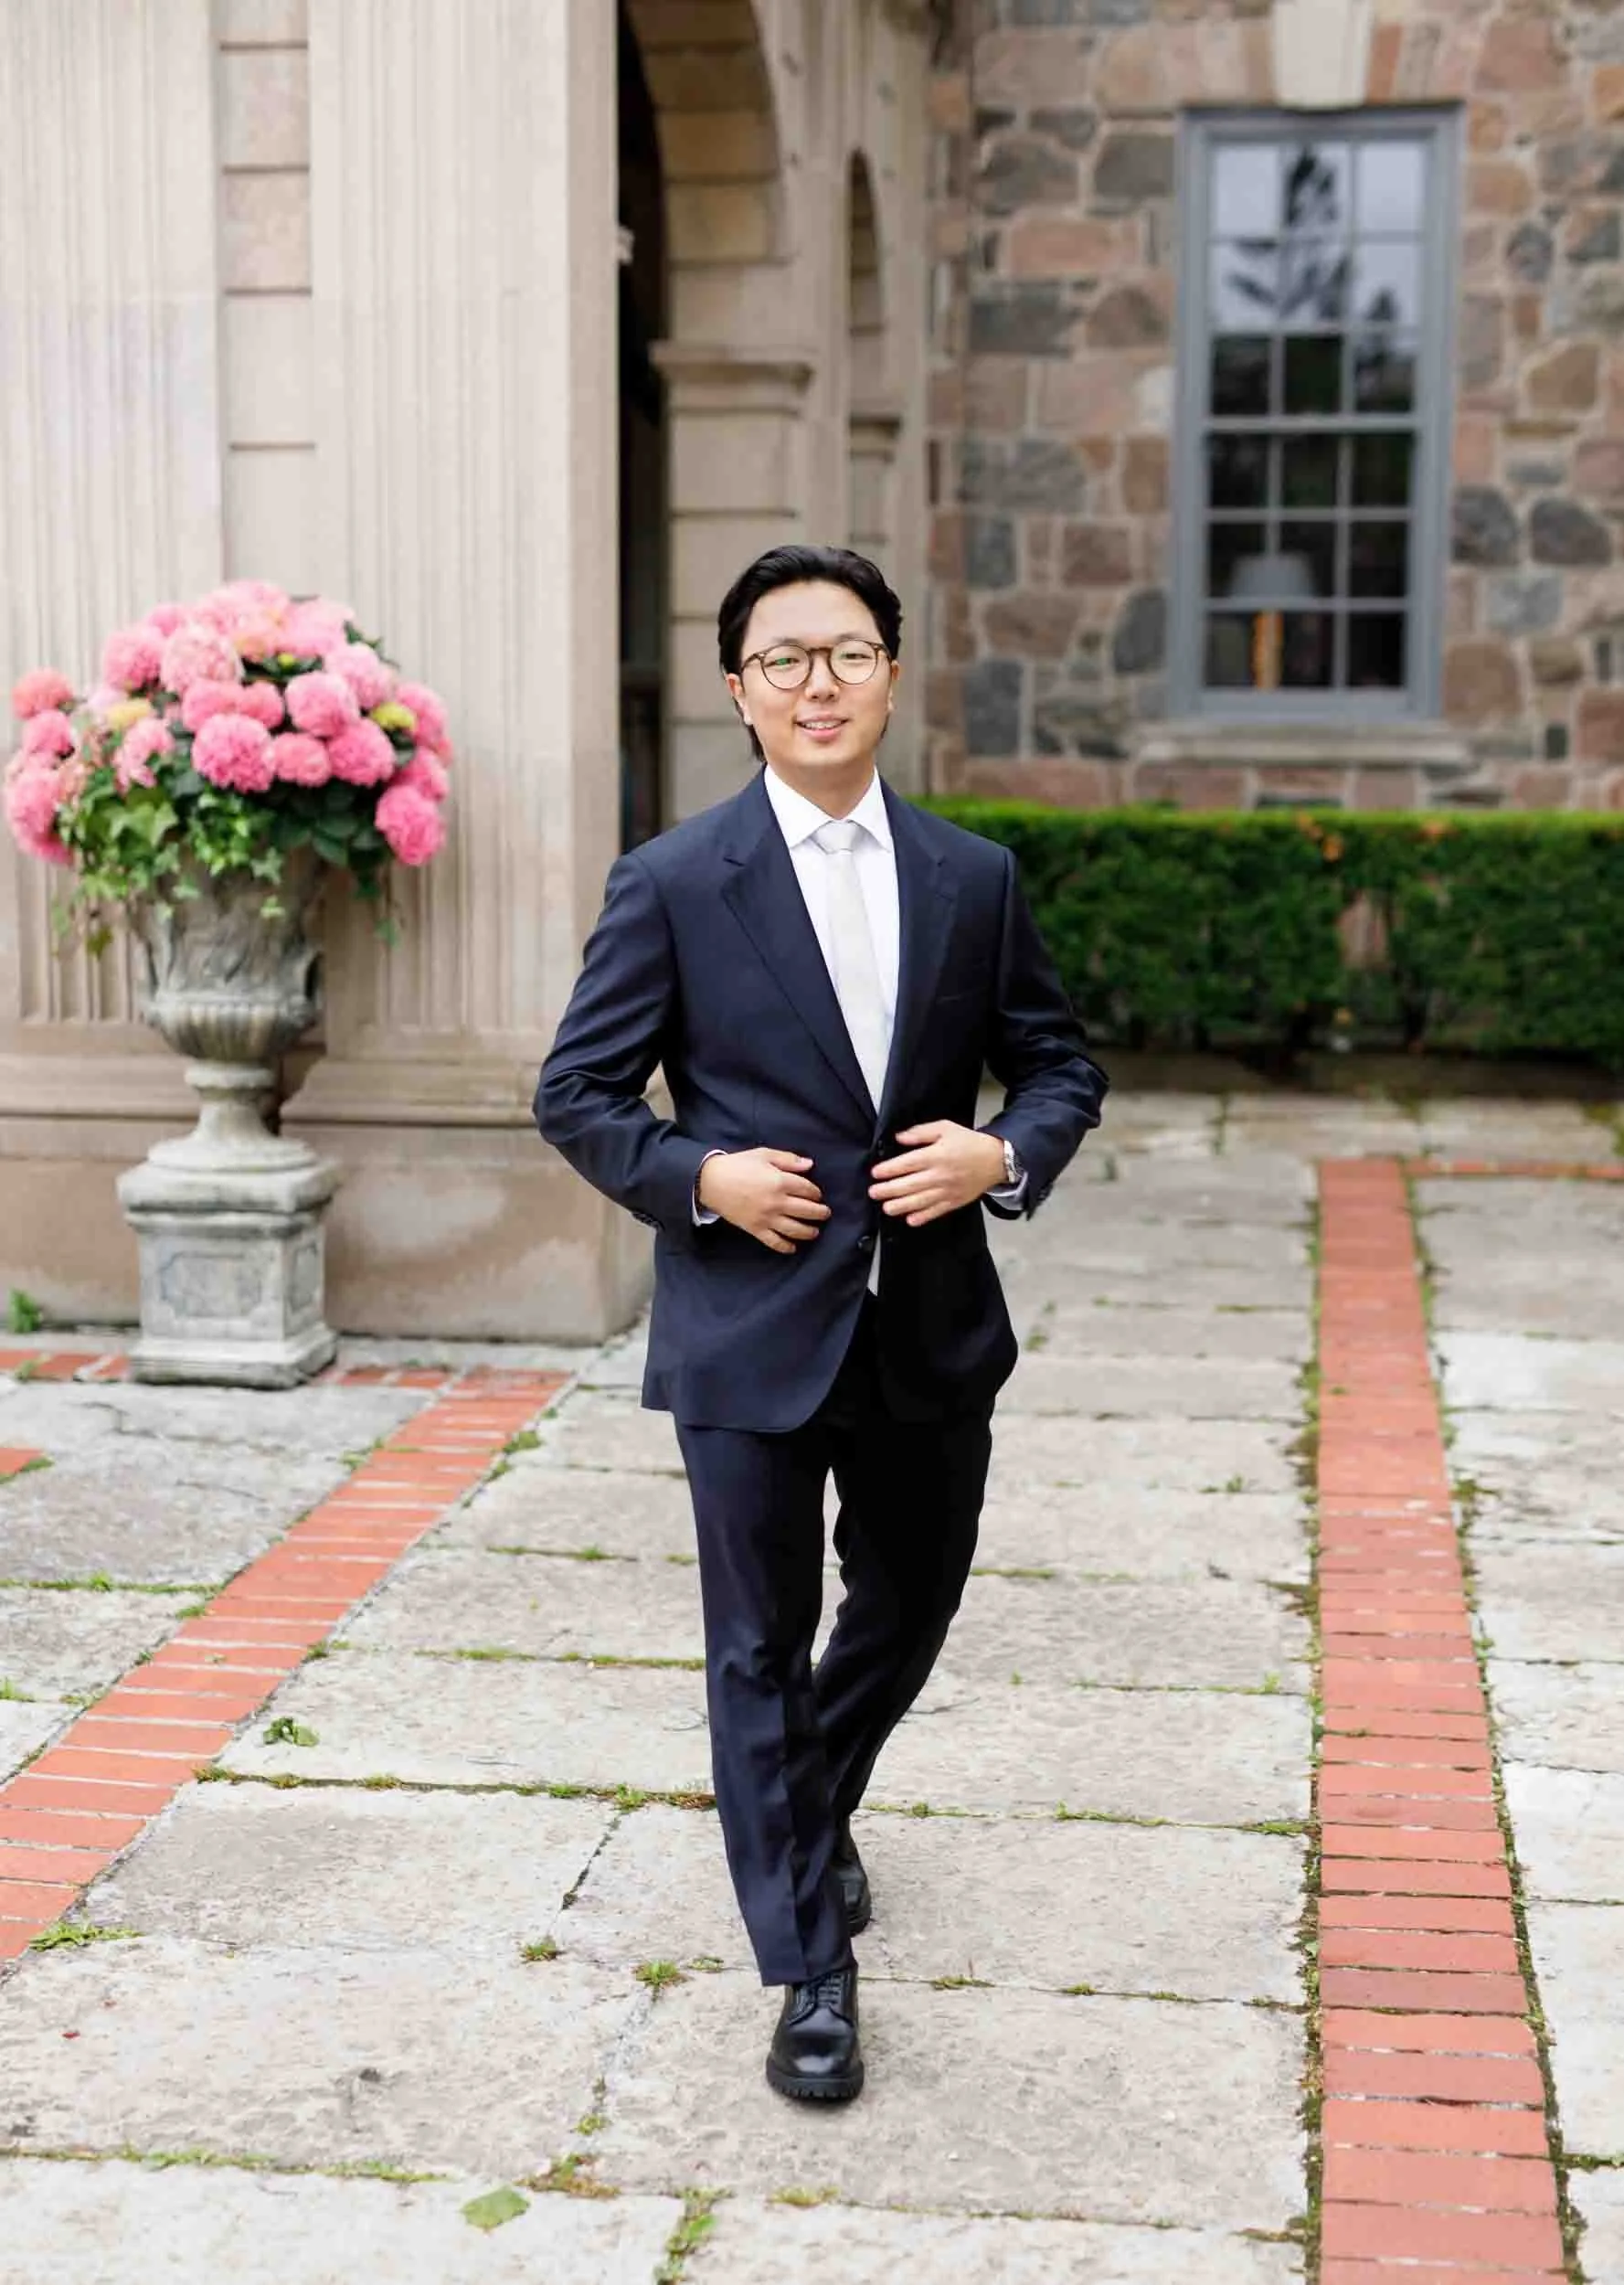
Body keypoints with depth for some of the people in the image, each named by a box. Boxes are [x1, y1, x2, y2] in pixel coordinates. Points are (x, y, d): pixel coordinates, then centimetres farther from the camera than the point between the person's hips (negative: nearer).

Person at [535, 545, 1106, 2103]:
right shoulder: (671, 884, -6)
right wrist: (699, 1177, -17)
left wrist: (1007, 1153, -9)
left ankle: (810, 1804, 50)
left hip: (932, 1327, 4)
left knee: (908, 1608, 21)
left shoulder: (975, 877, 4)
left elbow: (1058, 1065, 11)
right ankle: (810, 1972, 17)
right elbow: (577, 1095, -2)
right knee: (761, 1649, 3)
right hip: (751, 1330, -4)